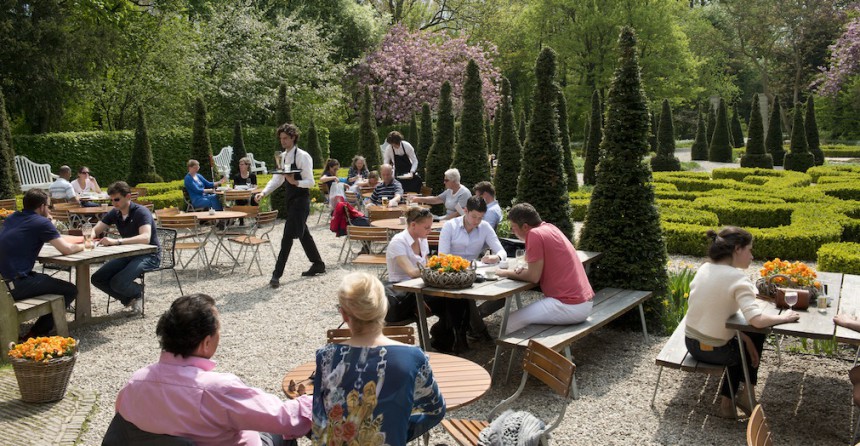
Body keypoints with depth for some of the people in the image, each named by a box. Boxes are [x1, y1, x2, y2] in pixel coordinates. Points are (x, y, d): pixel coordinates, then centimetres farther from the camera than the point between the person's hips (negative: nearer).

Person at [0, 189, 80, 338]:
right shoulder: (41, 222, -8)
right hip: (15, 285, -9)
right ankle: (36, 334, 4)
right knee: (70, 290, 4)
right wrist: (83, 246, 11)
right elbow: (67, 249, -9)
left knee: (46, 280, 32)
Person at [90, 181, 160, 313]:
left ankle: (139, 292, 7)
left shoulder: (141, 212, -19)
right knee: (97, 279, -7)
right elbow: (94, 230, 5)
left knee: (118, 283, -27)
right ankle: (130, 299, 11)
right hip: (128, 254, 8)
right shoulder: (115, 213, 3)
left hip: (148, 255, -8)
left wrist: (116, 241, -46)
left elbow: (145, 238, -35)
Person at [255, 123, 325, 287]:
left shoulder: (303, 156, -14)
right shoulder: (283, 157, 11)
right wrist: (264, 192, -1)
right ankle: (318, 264, 31)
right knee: (303, 234, 17)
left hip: (301, 200, -9)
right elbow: (277, 179, 13)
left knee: (288, 236, -11)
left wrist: (295, 182, -33)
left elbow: (310, 182, -16)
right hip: (291, 200, 9)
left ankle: (277, 274, -10)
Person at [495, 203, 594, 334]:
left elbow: (534, 277, -13)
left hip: (569, 306, -10)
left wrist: (508, 273, 2)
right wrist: (520, 270, 2)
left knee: (510, 323, -8)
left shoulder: (535, 234, -14)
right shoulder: (550, 228, 12)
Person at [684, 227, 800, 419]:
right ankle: (748, 394, 30)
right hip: (715, 351, -6)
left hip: (692, 343, 6)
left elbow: (712, 310, 7)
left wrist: (743, 337, 7)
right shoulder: (738, 278, -20)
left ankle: (727, 403, 29)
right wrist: (783, 317, -13)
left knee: (740, 343, 31)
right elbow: (756, 320, -31)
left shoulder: (704, 268, 1)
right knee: (757, 336, 23)